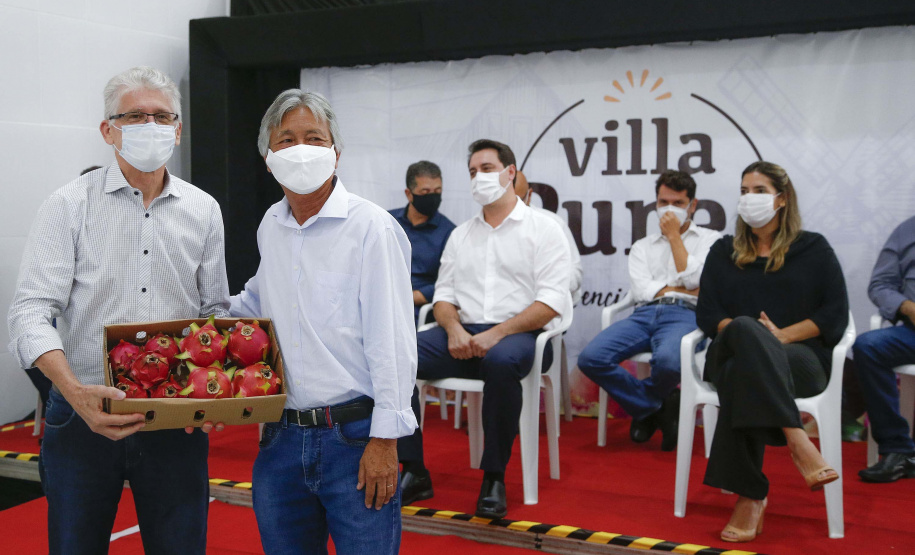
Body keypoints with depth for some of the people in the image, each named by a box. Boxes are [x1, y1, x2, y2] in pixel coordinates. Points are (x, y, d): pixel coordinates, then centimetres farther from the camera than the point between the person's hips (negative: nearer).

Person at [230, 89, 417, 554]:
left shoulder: (371, 227, -9)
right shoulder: (270, 227, 10)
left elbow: (392, 344, -13)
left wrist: (384, 439, -15)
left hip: (355, 438, -6)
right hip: (281, 438, 6)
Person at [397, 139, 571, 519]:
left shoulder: (542, 229, 5)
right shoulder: (461, 234, 22)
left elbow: (551, 302, -7)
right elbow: (443, 295, 16)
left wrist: (497, 333, -19)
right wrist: (454, 329, -8)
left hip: (519, 334, -5)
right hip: (463, 334, 5)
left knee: (501, 361, -41)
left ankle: (493, 478, -25)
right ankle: (413, 472, -15)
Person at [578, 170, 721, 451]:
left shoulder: (710, 239, 20)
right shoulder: (643, 246, 28)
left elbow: (695, 279, 0)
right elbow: (640, 289, 10)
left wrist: (674, 236, 7)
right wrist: (683, 288, 1)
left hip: (683, 315, -3)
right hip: (644, 314, 4)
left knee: (668, 361, -40)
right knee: (590, 358, -25)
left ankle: (647, 410, -2)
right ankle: (659, 407, -5)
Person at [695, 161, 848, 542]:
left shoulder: (813, 249, 14)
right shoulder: (724, 251, 20)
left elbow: (835, 315, 4)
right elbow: (707, 314, 9)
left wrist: (782, 335, -12)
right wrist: (754, 336, -10)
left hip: (801, 357, -2)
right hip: (733, 351, 2)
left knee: (743, 371, -37)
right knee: (745, 329, -37)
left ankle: (750, 496, -38)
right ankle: (796, 440, -41)